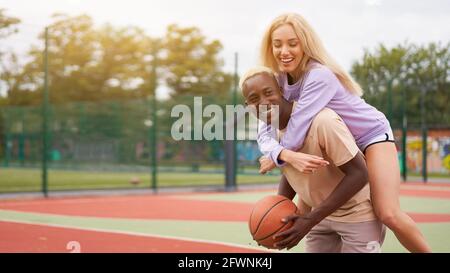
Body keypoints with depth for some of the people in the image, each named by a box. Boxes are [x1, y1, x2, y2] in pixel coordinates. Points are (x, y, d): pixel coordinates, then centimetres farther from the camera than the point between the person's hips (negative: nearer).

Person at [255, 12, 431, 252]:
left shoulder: (320, 76, -33)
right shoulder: (277, 80, -12)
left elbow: (297, 127, -37)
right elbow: (265, 131, -21)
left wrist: (274, 159, -21)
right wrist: (286, 155, -41)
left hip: (371, 135, -7)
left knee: (389, 214, -21)